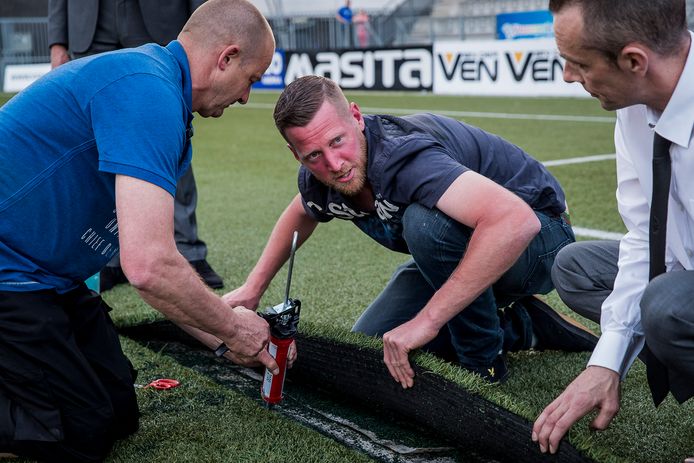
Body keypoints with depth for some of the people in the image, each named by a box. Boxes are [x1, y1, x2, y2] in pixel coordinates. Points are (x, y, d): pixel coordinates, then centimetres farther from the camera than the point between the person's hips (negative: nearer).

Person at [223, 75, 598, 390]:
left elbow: (517, 221, -51)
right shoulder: (319, 177, -12)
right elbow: (300, 214, 17)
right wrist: (253, 288, 11)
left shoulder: (400, 157, -37)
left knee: (425, 221, -36)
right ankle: (520, 329, 10)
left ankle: (484, 360, -14)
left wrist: (426, 320, -47)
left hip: (537, 236, -8)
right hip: (456, 249, 8)